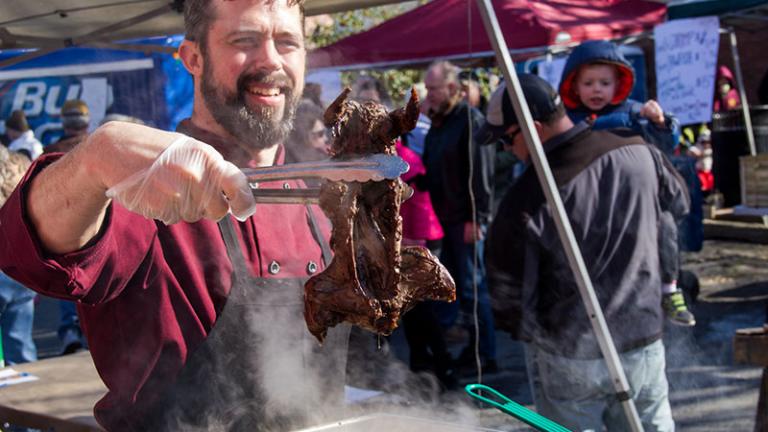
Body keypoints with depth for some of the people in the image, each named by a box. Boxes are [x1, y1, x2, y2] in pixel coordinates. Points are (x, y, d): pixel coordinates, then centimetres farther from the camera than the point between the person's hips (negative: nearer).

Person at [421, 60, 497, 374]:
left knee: (472, 287, -4)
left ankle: (484, 354, 4)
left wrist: (476, 218, -21)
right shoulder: (438, 122, 16)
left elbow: (481, 173, -18)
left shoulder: (471, 121, -12)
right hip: (443, 219, 9)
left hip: (465, 220, -9)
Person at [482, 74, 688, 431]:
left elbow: (505, 282, -10)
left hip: (568, 359, -4)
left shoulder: (527, 197, -21)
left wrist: (516, 326, 10)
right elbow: (680, 202, 14)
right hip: (643, 344, 4)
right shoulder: (640, 153, -7)